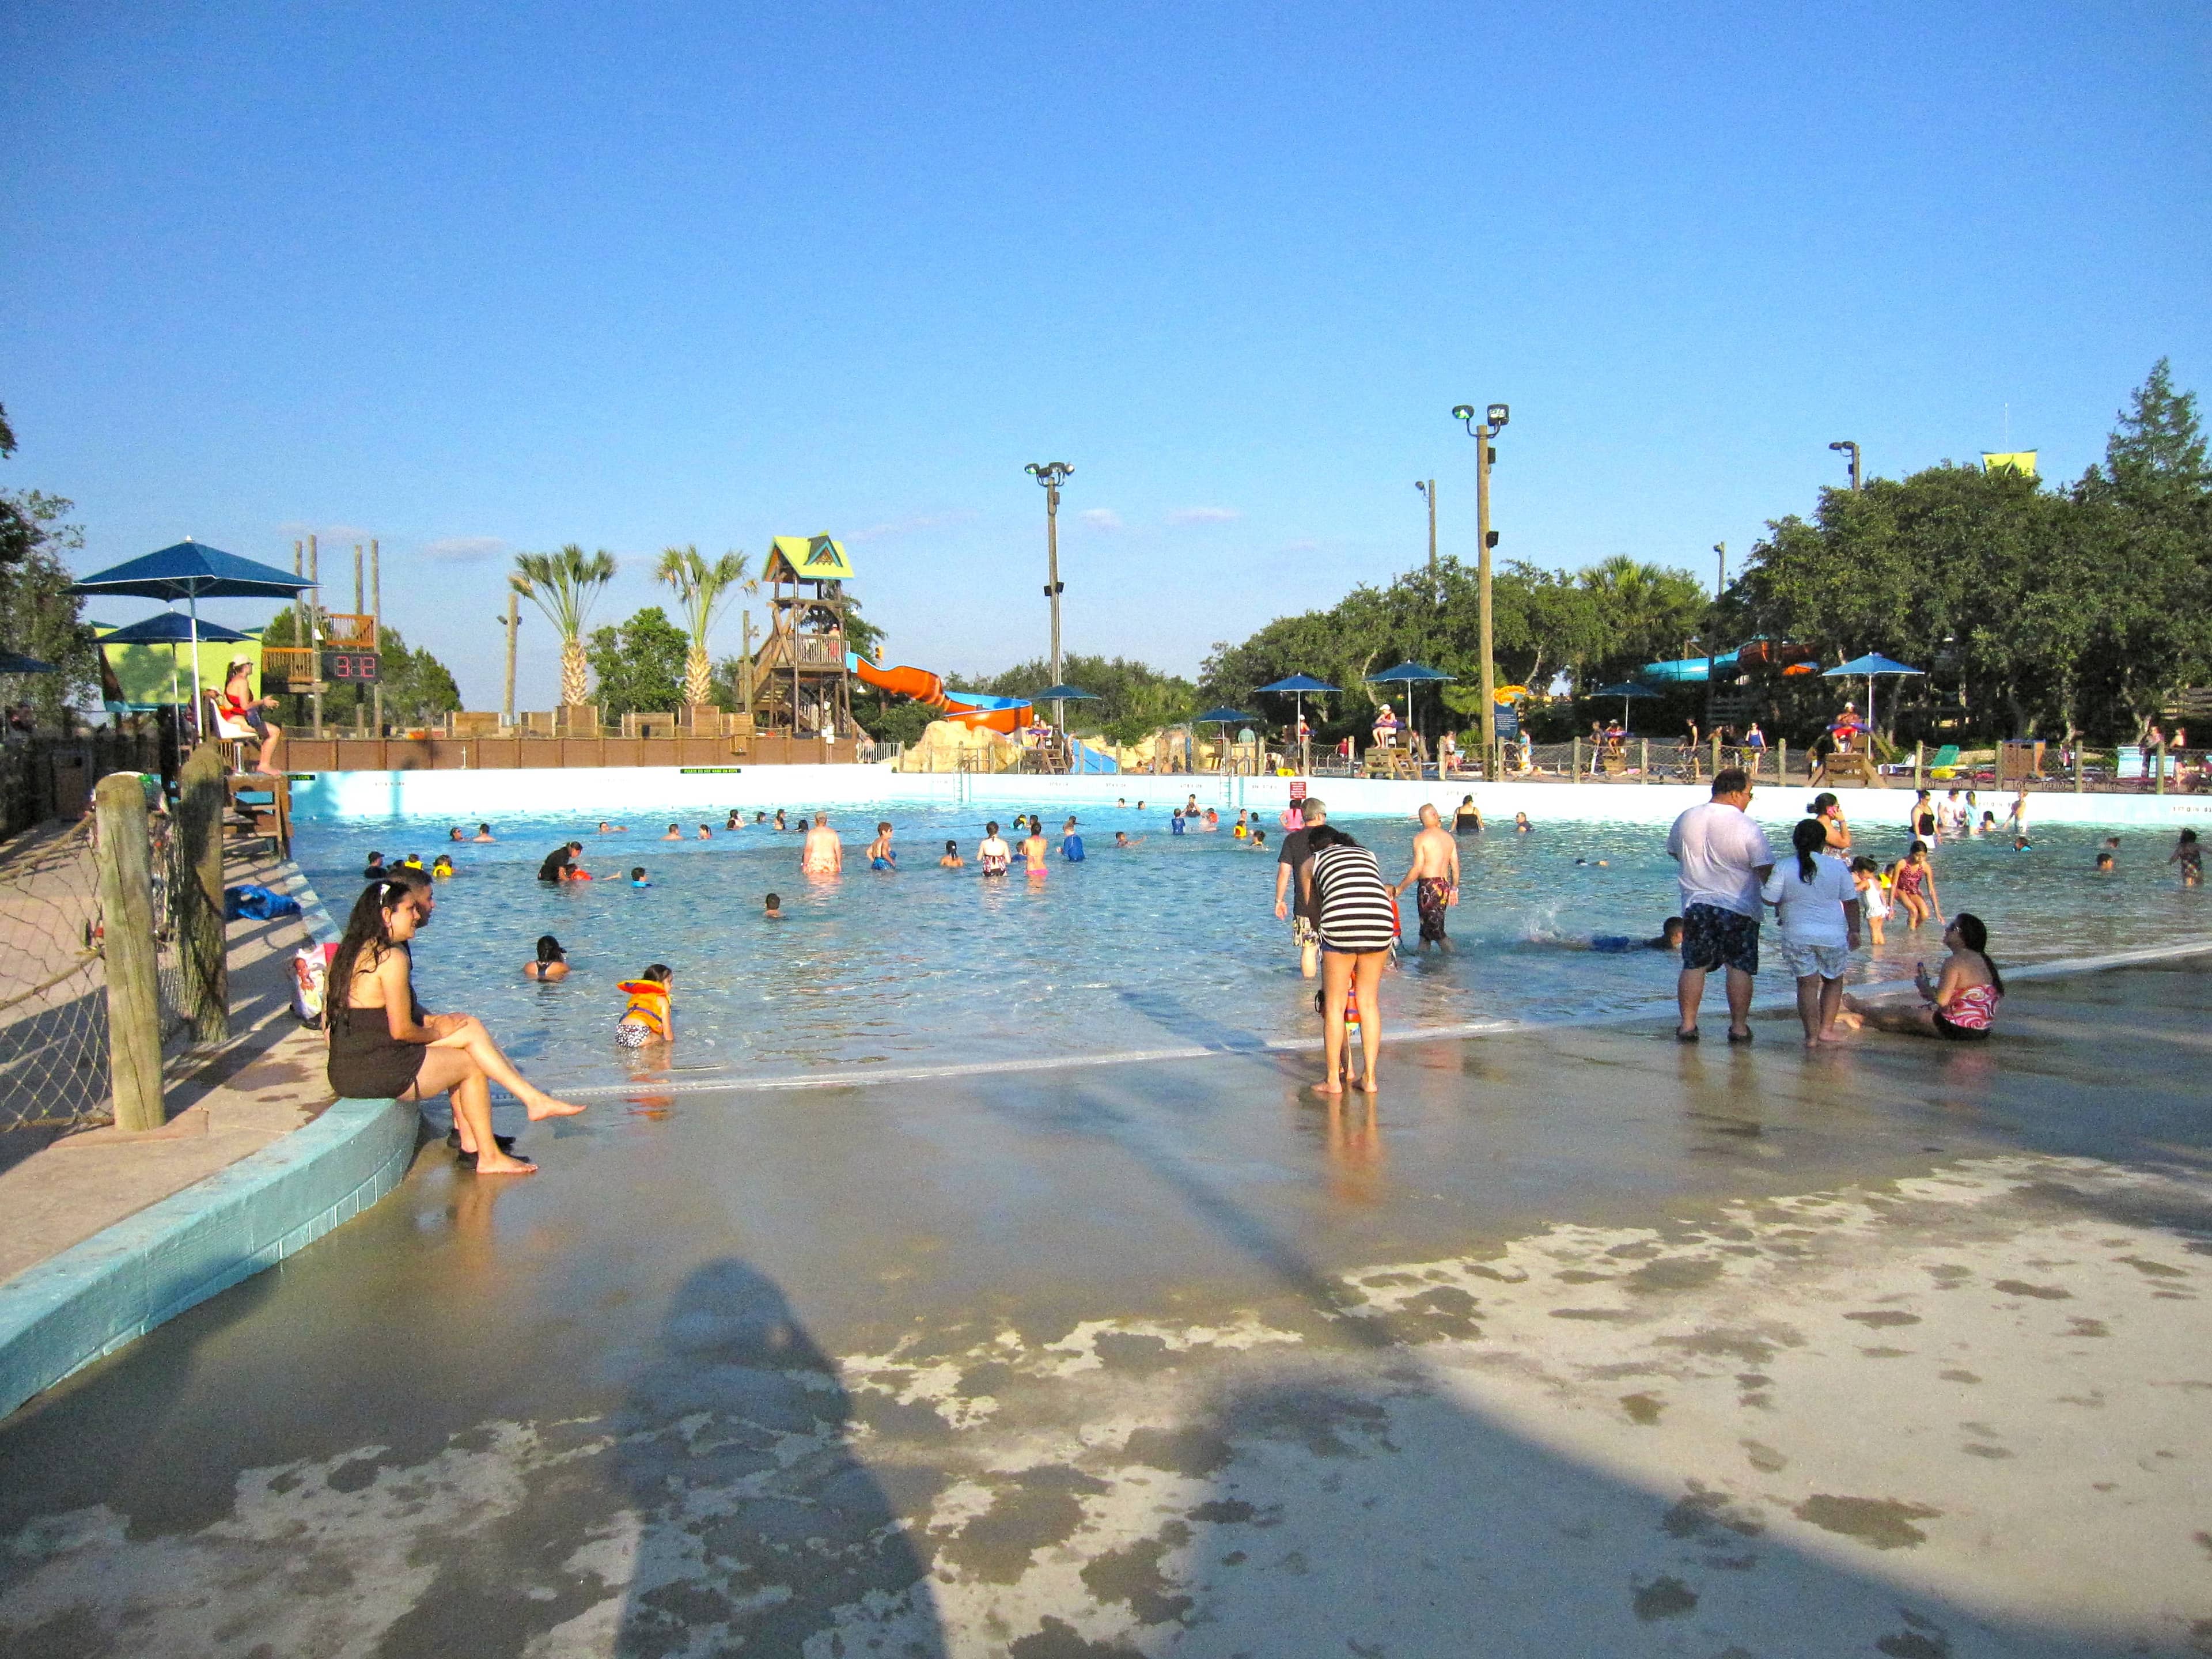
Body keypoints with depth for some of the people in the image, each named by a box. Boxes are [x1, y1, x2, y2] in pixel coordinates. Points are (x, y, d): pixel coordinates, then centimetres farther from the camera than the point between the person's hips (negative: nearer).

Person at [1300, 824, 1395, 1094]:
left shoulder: (1312, 863, 20)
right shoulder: (1368, 855, 29)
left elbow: (1315, 914, 19)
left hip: (1341, 924, -3)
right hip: (1381, 922, 3)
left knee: (1334, 1005, 10)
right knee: (1369, 1003, 15)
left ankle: (1333, 1080, 15)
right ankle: (1370, 1078, 19)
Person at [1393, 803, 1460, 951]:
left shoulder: (1421, 838, -9)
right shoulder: (1448, 837, 8)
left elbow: (1417, 869, -14)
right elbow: (1455, 867, 10)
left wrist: (1399, 889, -7)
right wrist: (1454, 889, 22)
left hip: (1428, 886, -7)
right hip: (1445, 886, 7)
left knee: (1435, 931, -4)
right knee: (1426, 928, 15)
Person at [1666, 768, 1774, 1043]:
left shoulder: (1687, 819, 1)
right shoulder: (1747, 827, -13)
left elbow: (1674, 852, 17)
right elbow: (1766, 871, -13)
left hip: (1695, 904, 4)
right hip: (1738, 908, -4)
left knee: (1693, 966, 9)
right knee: (1740, 968, 5)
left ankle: (1688, 1025, 10)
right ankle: (1739, 1027, 9)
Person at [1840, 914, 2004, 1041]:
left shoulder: (1955, 961, -19)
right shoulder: (1982, 960, 9)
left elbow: (1941, 1001, -24)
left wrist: (1923, 984, -6)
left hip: (1959, 1029, -8)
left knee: (1906, 1014, 14)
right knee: (1913, 1012, 22)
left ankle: (1859, 1008, 37)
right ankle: (1862, 1018, 38)